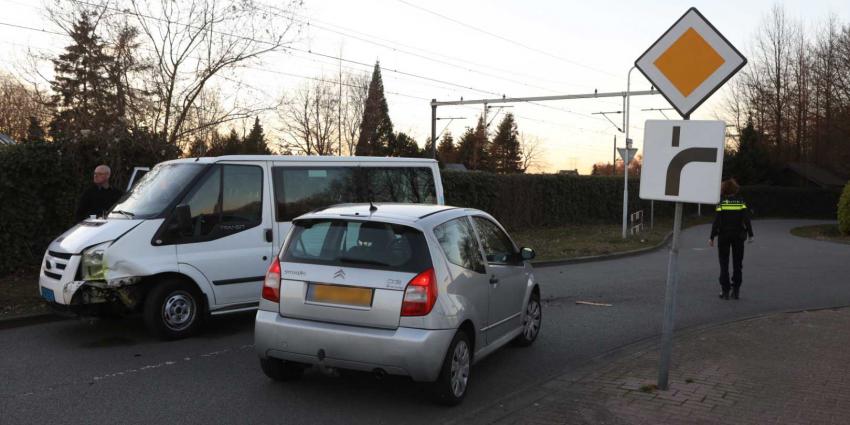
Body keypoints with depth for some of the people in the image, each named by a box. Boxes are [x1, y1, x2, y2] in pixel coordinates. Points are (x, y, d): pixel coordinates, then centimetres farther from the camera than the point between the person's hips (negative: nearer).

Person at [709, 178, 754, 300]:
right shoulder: (741, 201, -2)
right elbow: (746, 219, -8)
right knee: (737, 264, 11)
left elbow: (716, 221, -10)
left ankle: (725, 291, 3)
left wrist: (712, 237, -6)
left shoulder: (721, 203, -6)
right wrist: (750, 234, -4)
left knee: (724, 264, 6)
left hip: (723, 236, -1)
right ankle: (736, 290, 10)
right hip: (738, 236, 2)